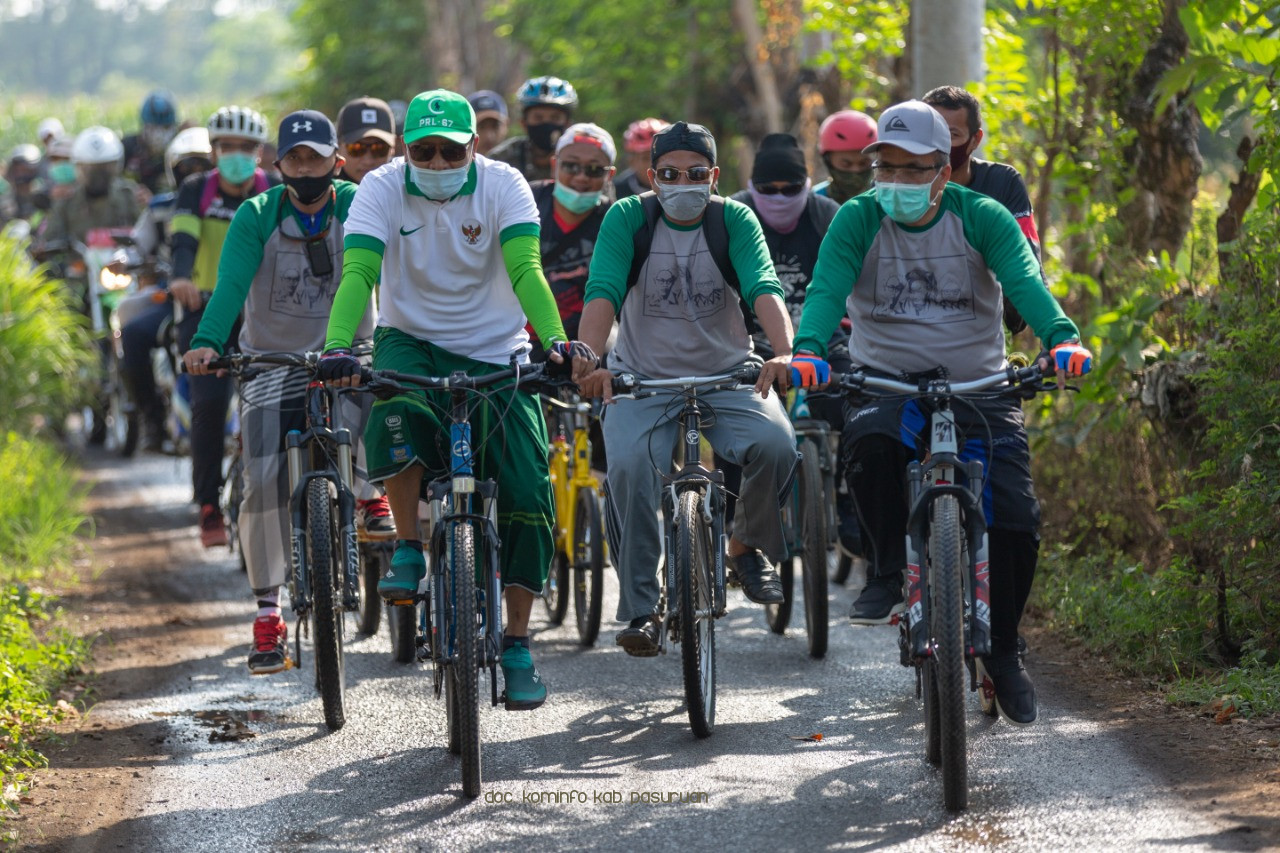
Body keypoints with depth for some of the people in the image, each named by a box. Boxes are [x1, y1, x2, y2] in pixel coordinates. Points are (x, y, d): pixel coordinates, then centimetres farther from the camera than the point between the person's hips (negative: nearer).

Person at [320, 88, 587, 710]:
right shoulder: (382, 188, -11)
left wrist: (556, 341, -42)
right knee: (396, 406, -37)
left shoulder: (502, 186, -11)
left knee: (528, 493, -11)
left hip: (495, 354, 1)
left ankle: (517, 643, 3)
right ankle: (408, 549, -17)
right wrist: (338, 349, -41)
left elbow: (526, 271, -24)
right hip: (412, 340, -1)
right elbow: (358, 273, -24)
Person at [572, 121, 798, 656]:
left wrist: (784, 352, -41)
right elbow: (603, 291, -20)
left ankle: (747, 546, 2)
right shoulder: (627, 219, -7)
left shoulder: (734, 220, -5)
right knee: (629, 469, -29)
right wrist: (590, 361, -39)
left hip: (727, 375, 1)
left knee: (775, 445, -28)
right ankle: (639, 607, -15)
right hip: (643, 379, -1)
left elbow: (763, 288, -21)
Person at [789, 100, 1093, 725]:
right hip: (886, 378, 0)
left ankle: (1002, 650, 11)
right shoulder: (857, 220, -4)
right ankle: (888, 573, -16)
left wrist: (1061, 338, -40)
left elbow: (1024, 281, -20)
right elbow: (827, 288, -19)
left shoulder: (980, 218, -5)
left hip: (978, 382, 0)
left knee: (1015, 520, -11)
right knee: (870, 440, -36)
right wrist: (807, 350, -39)